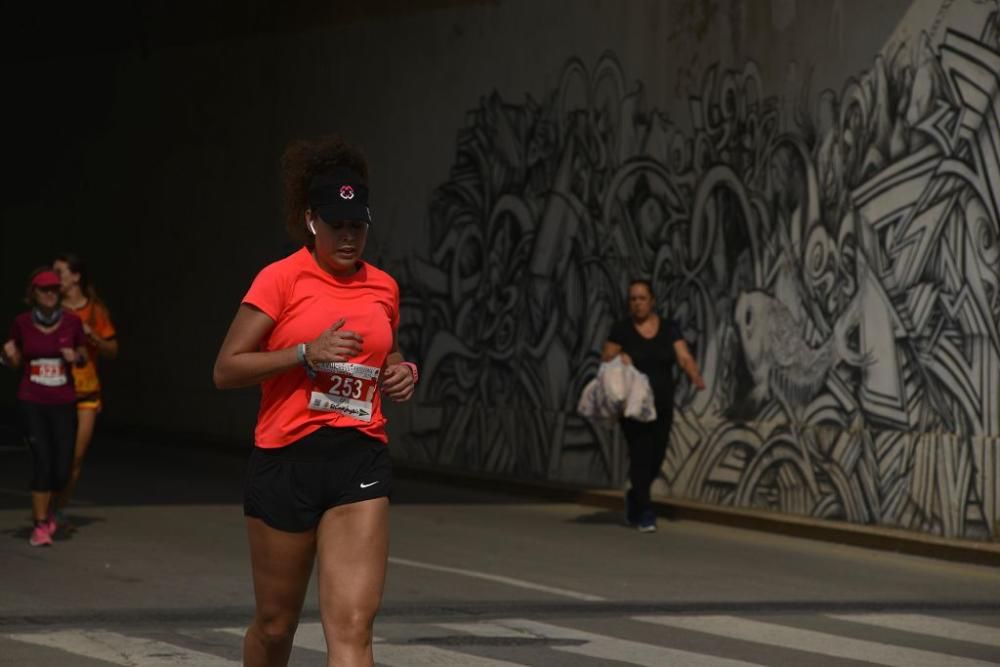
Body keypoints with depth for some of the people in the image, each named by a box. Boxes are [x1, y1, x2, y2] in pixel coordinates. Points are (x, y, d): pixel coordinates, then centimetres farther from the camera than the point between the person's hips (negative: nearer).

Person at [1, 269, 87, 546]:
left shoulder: (72, 322, -3)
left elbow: (83, 356, 12)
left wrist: (76, 357, -10)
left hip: (63, 402, 2)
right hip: (32, 402, -1)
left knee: (62, 471, 0)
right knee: (42, 463, -12)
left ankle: (46, 511, 31)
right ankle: (40, 526, 2)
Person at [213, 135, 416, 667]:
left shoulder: (383, 288, 10)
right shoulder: (281, 279, -4)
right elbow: (226, 369, -7)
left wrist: (402, 373, 7)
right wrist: (307, 352, -17)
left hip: (360, 461, 3)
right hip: (286, 459, -2)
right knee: (276, 624, 10)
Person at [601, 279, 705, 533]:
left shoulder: (669, 329, 4)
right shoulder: (621, 329, -1)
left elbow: (684, 357, -6)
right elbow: (605, 360, 1)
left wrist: (696, 376, -25)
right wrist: (619, 361, -21)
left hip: (662, 404, 3)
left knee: (656, 457, 8)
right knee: (640, 455, -10)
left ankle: (634, 497, 33)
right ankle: (645, 512, -3)